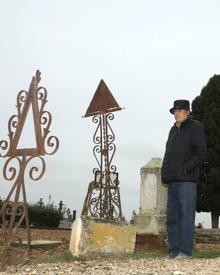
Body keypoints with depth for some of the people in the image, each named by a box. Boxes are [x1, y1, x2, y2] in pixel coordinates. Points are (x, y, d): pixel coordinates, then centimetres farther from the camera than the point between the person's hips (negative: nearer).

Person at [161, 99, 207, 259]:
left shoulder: (195, 127, 2)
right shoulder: (174, 130, 22)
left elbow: (201, 154, -7)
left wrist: (185, 169, -14)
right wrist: (165, 173, 10)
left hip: (186, 180, -7)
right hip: (172, 180, 7)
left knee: (186, 214, -7)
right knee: (172, 216, 6)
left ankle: (185, 251, -4)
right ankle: (174, 250, 11)